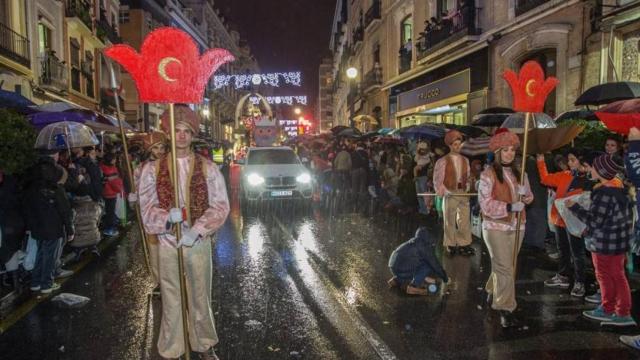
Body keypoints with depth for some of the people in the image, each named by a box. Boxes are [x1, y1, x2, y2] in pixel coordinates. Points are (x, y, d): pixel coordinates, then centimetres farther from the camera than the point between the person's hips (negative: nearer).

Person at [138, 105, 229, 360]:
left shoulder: (208, 167, -1)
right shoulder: (152, 169, 0)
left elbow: (221, 205, -6)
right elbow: (147, 208, -4)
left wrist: (197, 229, -18)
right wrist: (168, 216, -25)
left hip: (199, 243, 0)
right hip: (168, 243, 0)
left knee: (200, 298, 14)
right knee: (171, 301, 11)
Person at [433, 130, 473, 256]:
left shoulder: (465, 160, 9)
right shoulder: (443, 161, -5)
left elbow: (468, 177, 13)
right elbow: (437, 179, -6)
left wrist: (467, 188, -2)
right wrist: (443, 191, -15)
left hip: (463, 193, 4)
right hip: (450, 194, -4)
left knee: (465, 220, 4)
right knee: (450, 221, 6)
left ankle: (463, 244, 13)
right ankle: (451, 245, 16)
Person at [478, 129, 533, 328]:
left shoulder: (519, 173, 8)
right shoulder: (488, 174, -10)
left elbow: (529, 198, 14)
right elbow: (485, 204, -16)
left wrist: (525, 193, -8)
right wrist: (509, 207, -23)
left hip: (517, 226, 6)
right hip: (496, 227, -6)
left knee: (508, 266, 16)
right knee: (505, 268, -7)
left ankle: (493, 292, 39)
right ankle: (505, 309, 0)